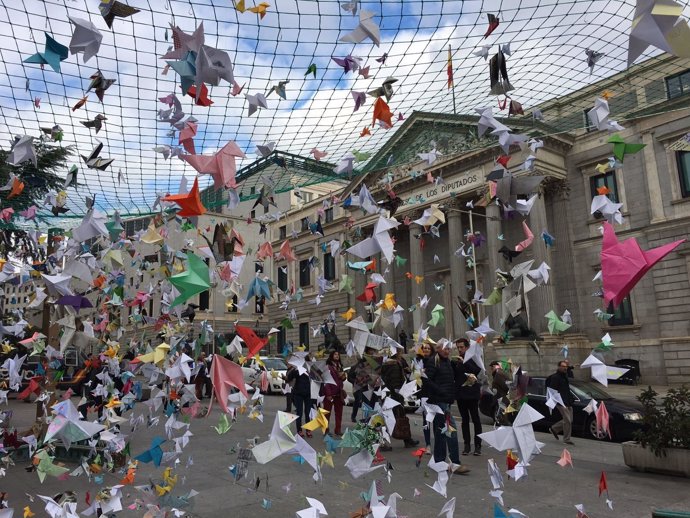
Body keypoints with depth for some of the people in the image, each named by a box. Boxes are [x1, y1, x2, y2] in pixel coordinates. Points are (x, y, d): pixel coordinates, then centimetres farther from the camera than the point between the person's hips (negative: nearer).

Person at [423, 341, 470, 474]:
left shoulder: (447, 361, 17)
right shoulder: (432, 361, -9)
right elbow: (427, 380, -17)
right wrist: (440, 391, -18)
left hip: (446, 400, 9)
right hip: (438, 400, -9)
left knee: (440, 431, 13)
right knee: (451, 428, -13)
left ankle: (439, 462, 20)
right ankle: (455, 463, -10)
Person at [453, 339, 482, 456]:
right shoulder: (456, 361, 9)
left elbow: (477, 370, -18)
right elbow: (453, 376, 9)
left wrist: (464, 362, -22)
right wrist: (454, 364, -7)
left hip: (472, 393, -4)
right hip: (460, 394, 4)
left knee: (475, 419, 2)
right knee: (465, 420, 9)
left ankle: (478, 445, 8)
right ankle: (467, 445, 15)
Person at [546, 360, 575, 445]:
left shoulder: (565, 376, 15)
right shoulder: (555, 377, -12)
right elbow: (553, 391, -16)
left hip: (568, 402, 9)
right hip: (561, 402, -9)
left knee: (569, 420, 11)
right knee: (567, 420, -9)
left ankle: (554, 429, 27)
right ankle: (566, 439, 3)